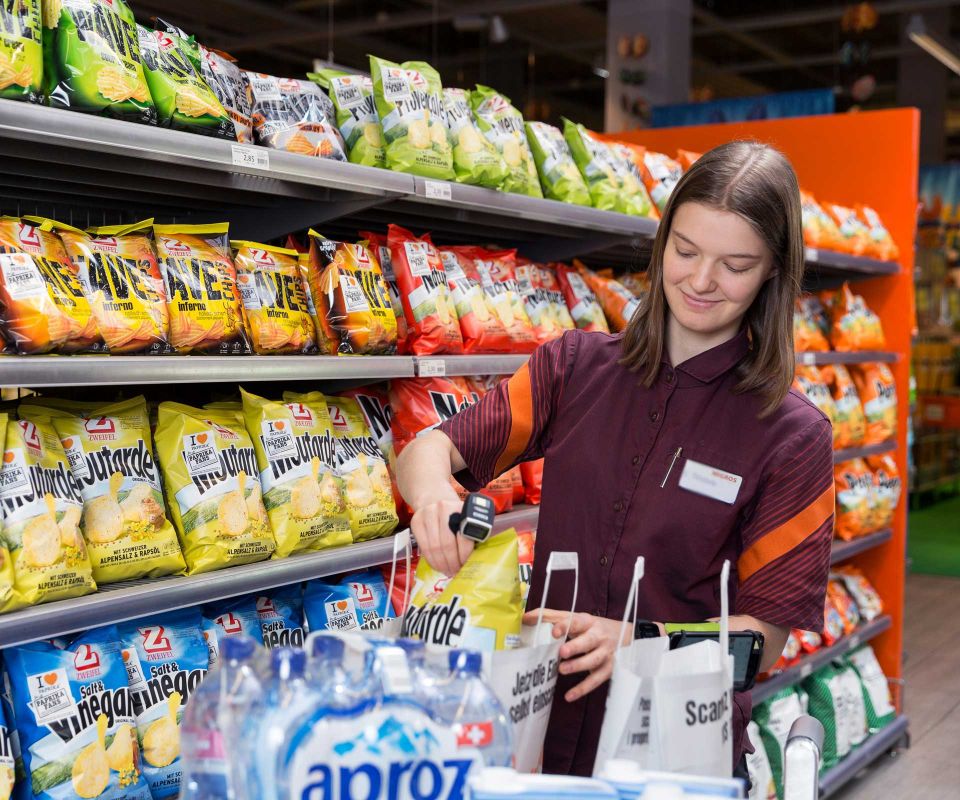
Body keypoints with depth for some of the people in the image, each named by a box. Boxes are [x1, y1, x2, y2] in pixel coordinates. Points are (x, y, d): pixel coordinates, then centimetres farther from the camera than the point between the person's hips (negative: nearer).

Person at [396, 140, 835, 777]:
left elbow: (765, 634, -10)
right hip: (539, 720, 3)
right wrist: (433, 491, -29)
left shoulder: (793, 436, -9)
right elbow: (429, 449, -6)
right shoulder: (575, 367, -2)